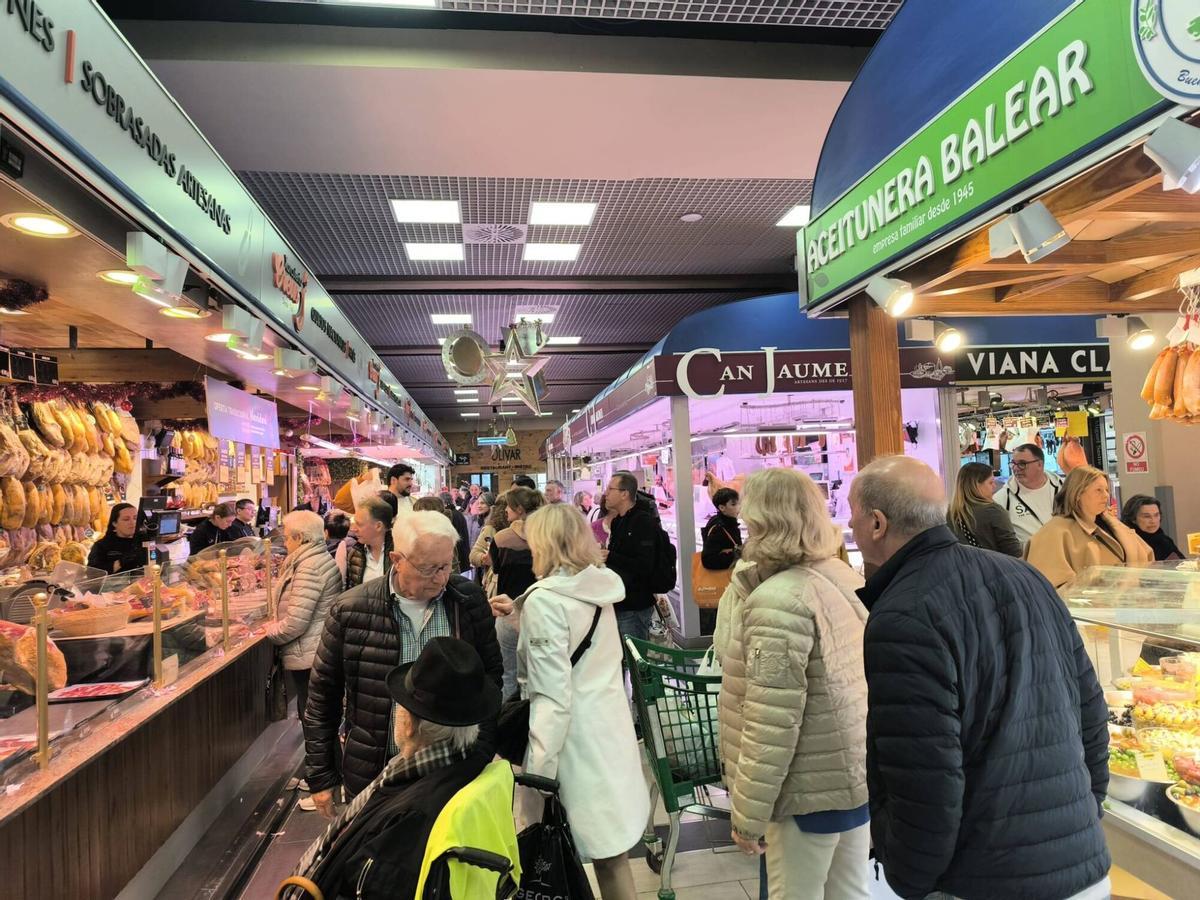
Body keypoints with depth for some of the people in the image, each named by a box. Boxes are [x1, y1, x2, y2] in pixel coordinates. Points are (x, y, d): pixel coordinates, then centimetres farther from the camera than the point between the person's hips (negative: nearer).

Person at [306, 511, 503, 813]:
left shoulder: (470, 600, -7)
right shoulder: (350, 610, -11)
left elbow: (491, 672, 5)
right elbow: (323, 694, 0)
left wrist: (484, 752, 2)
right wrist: (321, 777, 3)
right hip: (372, 774, 0)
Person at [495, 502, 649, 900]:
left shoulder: (544, 599, -18)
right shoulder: (600, 587, 5)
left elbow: (553, 697, -20)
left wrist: (537, 769, -14)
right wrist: (521, 614, 22)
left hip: (577, 741, -7)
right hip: (611, 729, 7)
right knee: (609, 853, 18)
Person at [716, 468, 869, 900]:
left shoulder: (778, 601, -25)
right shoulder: (846, 577, 2)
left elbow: (772, 723, -24)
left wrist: (747, 813, -16)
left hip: (812, 787, -8)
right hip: (860, 771, 8)